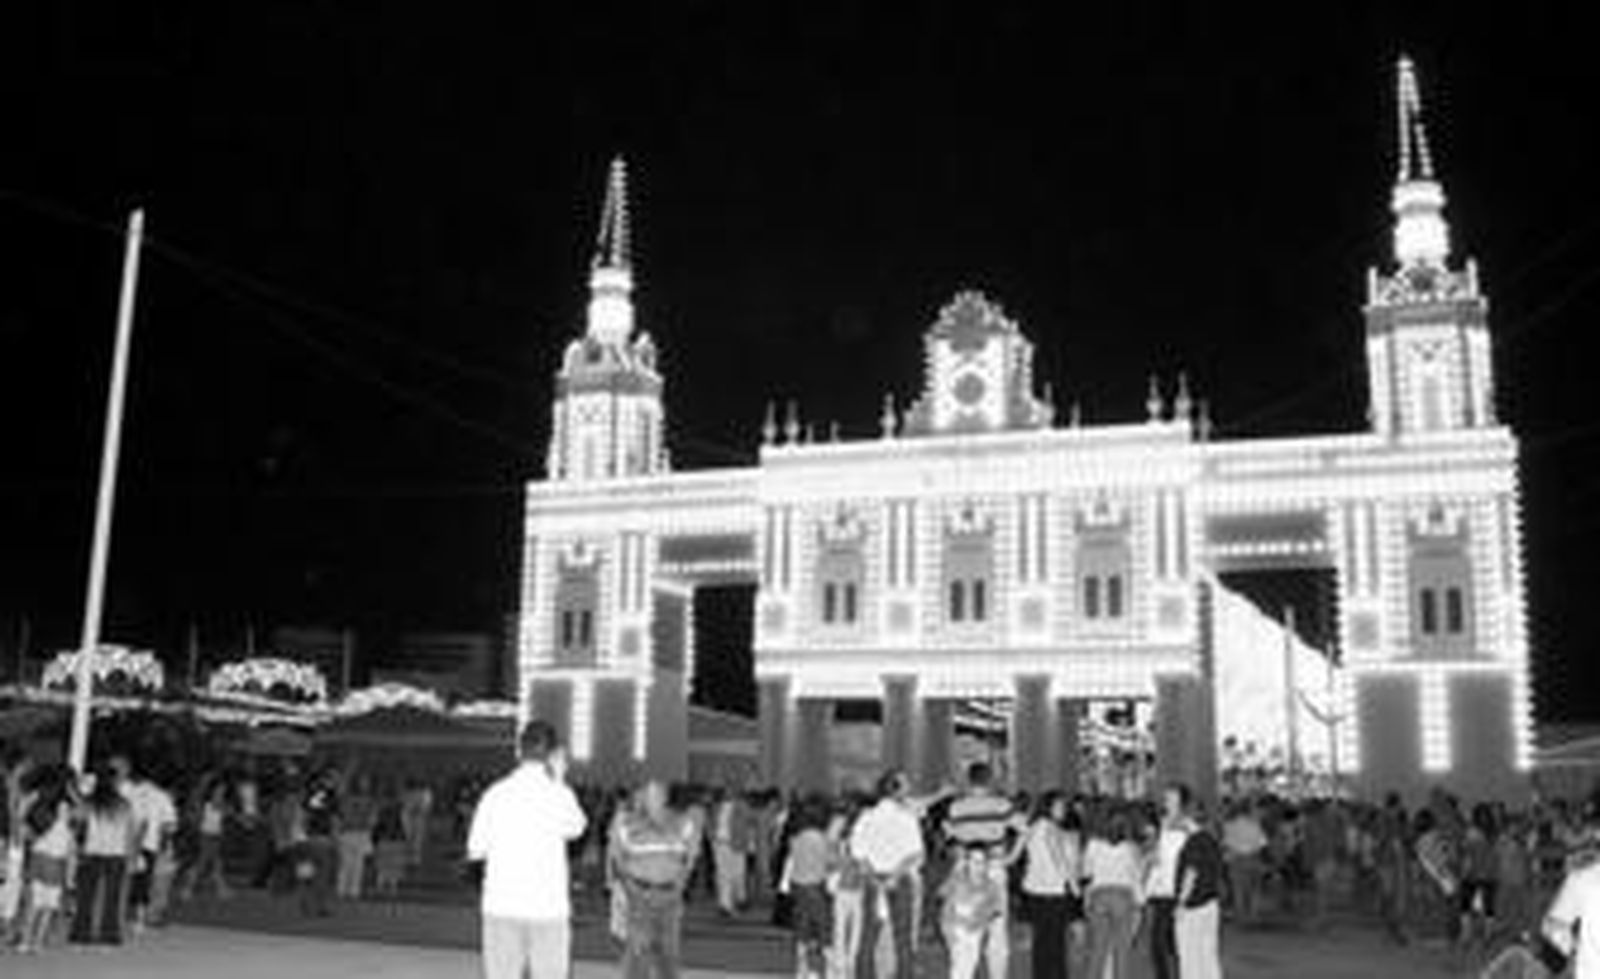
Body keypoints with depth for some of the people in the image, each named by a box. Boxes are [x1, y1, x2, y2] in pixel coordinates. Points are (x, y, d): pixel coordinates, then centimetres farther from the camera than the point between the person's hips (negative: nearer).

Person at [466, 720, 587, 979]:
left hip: (501, 906, 2)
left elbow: (475, 849, 3)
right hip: (547, 908, -2)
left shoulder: (495, 794, -1)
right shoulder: (558, 794, -6)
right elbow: (575, 828, 14)